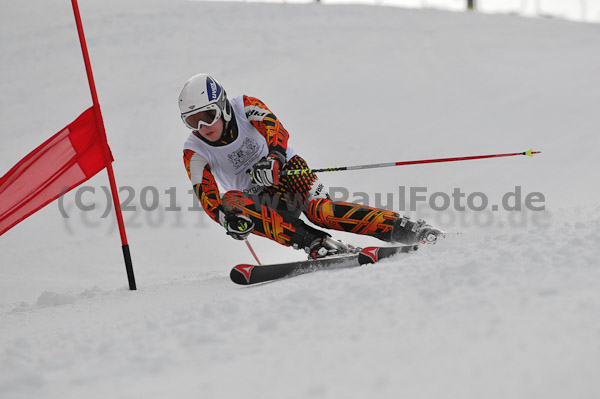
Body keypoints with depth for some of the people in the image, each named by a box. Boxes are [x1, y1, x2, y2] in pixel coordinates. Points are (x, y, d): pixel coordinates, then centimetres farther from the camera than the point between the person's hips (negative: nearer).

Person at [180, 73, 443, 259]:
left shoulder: (245, 108, -11)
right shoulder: (194, 153, -8)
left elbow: (276, 130, -28)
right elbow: (206, 196, -18)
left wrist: (274, 158, -51)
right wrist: (227, 218, -40)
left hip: (286, 171, -2)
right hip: (256, 198, 2)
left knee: (319, 209, -32)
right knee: (232, 201, -32)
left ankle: (407, 230, -30)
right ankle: (319, 246, -43)